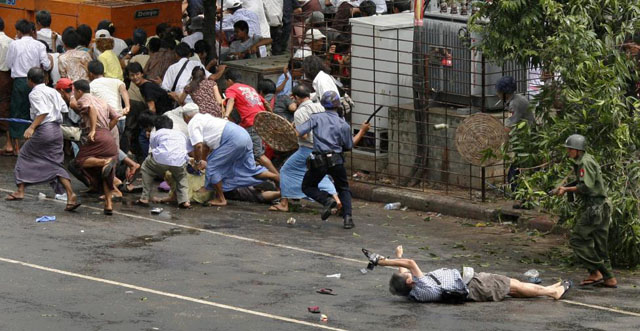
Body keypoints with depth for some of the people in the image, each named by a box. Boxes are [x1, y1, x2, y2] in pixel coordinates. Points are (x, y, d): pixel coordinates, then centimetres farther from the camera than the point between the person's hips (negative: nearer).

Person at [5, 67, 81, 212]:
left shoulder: (35, 93, -9)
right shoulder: (53, 92, 14)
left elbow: (43, 111, -21)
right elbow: (64, 109, 12)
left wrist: (32, 127, -24)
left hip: (43, 129, -7)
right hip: (57, 130, 7)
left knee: (25, 156, 14)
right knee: (56, 164, 6)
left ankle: (20, 191, 18)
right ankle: (71, 196, -10)